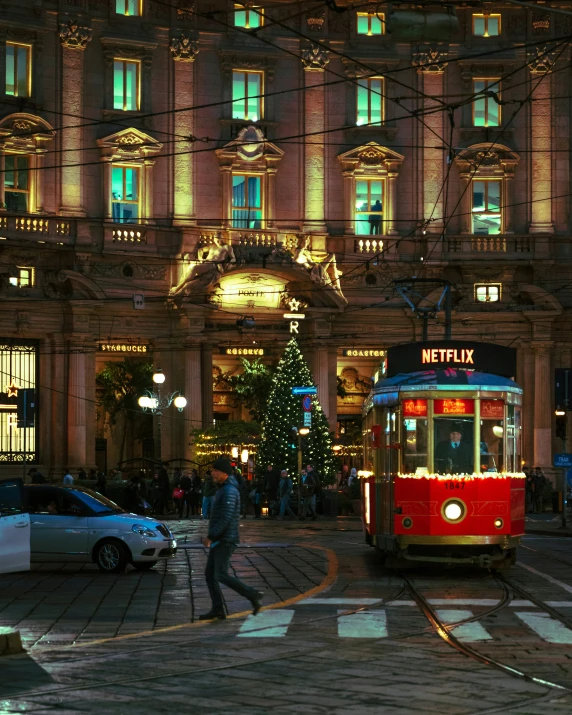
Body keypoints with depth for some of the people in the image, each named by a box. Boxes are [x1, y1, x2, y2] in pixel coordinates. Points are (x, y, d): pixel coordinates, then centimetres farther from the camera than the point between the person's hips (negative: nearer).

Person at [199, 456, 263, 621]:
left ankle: (253, 595, -5)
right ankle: (217, 609, 8)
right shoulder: (223, 489, 16)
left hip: (225, 541, -10)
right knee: (210, 574, 7)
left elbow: (226, 518, -24)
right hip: (219, 540, 10)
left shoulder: (229, 491, -17)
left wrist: (210, 536, -20)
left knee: (221, 576, -11)